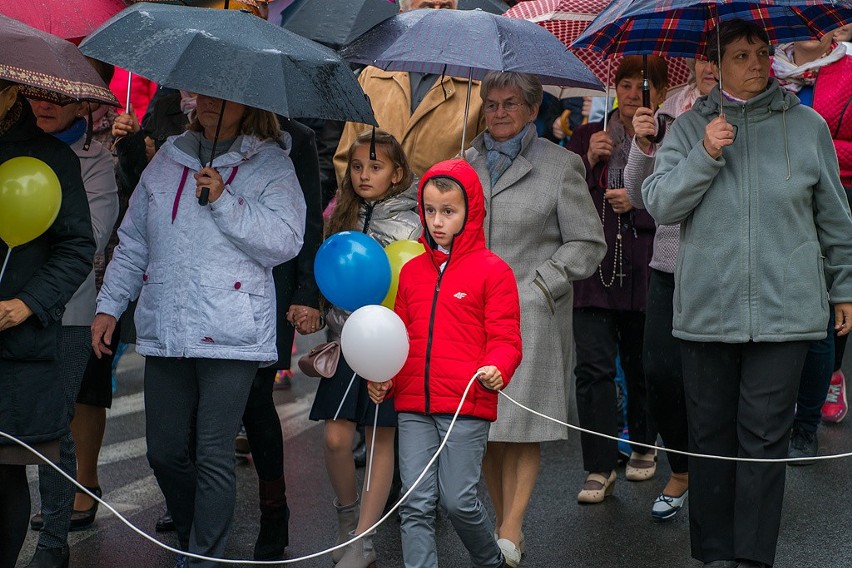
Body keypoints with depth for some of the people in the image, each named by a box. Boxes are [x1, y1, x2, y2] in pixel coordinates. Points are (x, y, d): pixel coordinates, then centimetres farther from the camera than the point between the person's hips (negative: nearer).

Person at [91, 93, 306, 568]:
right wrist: (110, 305, 13)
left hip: (232, 335, -5)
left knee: (214, 456, -6)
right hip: (165, 332, 5)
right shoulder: (167, 161, 15)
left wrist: (224, 201, -15)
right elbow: (134, 241, 19)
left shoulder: (271, 165, 2)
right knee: (165, 452, 8)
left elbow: (286, 242, -10)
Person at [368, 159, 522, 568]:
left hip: (467, 405, -4)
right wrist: (384, 380, 5)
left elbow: (505, 338, -4)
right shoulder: (412, 270, 13)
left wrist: (496, 370, -23)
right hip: (413, 406, 4)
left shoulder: (492, 270, -1)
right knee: (416, 504, 2)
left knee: (458, 500, -2)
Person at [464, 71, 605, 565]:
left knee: (522, 424, -9)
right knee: (484, 424, 5)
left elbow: (588, 242, 2)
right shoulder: (467, 163, 14)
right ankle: (504, 523, 14)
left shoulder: (559, 165, 2)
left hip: (532, 316, -4)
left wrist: (538, 287, -8)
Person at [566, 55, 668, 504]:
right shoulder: (588, 136, 10)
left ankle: (644, 447, 34)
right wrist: (589, 161, -7)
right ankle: (599, 468, -3)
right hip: (594, 269, 1)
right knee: (593, 366, -7)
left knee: (642, 365, 12)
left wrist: (639, 203, -13)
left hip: (646, 272, -1)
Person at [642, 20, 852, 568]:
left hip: (784, 310, -1)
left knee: (765, 439, -3)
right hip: (707, 309, 1)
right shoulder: (691, 127, 7)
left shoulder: (808, 125, 5)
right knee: (711, 435, 7)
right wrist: (704, 156, -13)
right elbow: (659, 205, -1)